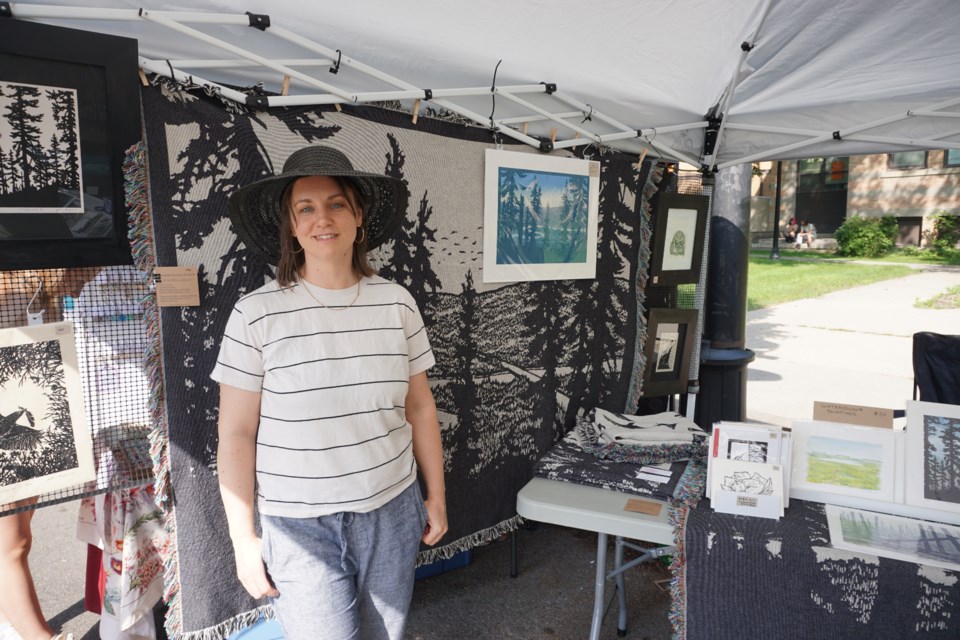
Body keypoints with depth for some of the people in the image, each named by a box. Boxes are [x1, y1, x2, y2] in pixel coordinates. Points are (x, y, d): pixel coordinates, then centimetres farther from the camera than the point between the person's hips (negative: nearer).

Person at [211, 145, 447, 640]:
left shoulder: (396, 302, -3)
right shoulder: (256, 313, -10)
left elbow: (419, 407, 5)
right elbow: (236, 434, -5)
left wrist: (436, 495, 9)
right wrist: (243, 538, -3)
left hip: (392, 512, 3)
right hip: (300, 525, -2)